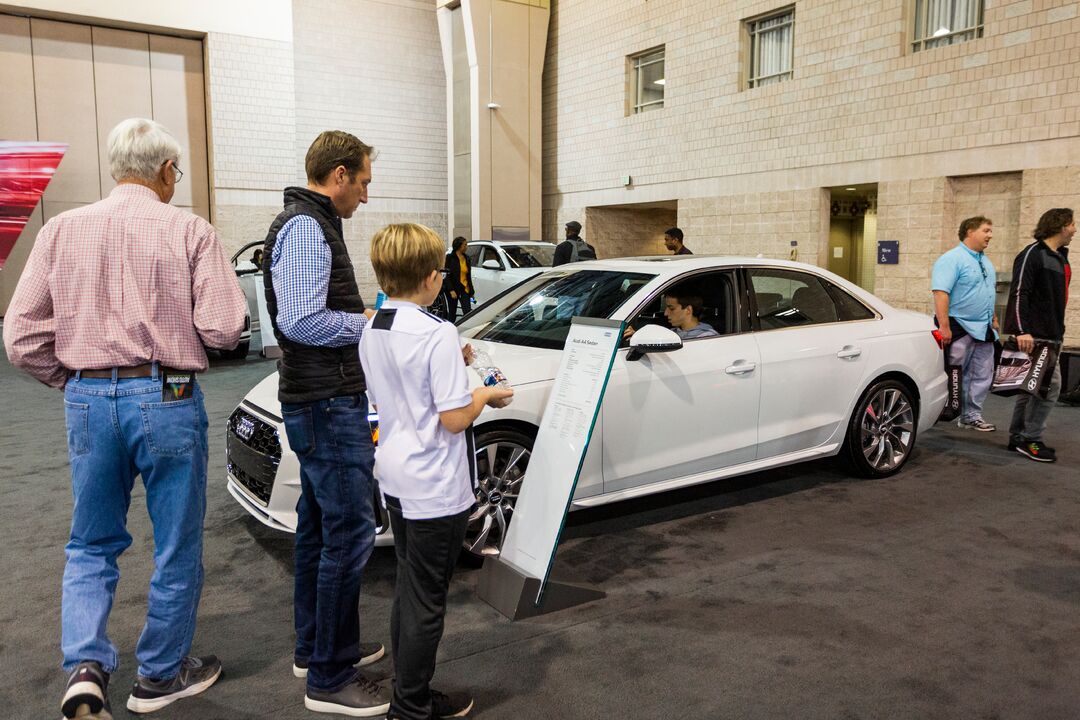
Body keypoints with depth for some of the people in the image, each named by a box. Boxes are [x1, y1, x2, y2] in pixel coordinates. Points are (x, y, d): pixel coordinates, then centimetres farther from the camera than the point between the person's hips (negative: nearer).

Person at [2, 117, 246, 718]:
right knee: (177, 548, 14)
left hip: (88, 399, 4)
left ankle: (86, 666, 6)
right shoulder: (189, 231, -6)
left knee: (91, 545, 22)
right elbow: (223, 329, -12)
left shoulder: (62, 229, 3)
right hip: (167, 399, -3)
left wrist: (71, 379, 15)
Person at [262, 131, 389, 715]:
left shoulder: (308, 223, 18)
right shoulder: (306, 227, -15)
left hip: (316, 403, 11)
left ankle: (314, 649, 32)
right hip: (328, 405, -11)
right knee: (350, 531, -6)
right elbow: (302, 321, -26)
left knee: (319, 526, 17)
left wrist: (360, 316, 11)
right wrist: (367, 322, -12)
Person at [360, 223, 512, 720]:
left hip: (394, 478, 8)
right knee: (426, 599, 6)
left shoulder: (372, 333, 4)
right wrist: (486, 395, -4)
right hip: (435, 488, -8)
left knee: (408, 589, 20)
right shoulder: (438, 334, -21)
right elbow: (454, 418, -22)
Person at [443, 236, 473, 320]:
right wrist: (451, 290, -19)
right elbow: (448, 275, -11)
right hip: (453, 289, -4)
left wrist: (472, 291, 15)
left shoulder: (466, 258, 9)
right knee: (452, 314, 6)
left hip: (465, 289, 4)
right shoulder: (450, 257, -7)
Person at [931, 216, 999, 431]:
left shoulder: (986, 262, 17)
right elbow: (940, 292, -21)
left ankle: (972, 415, 17)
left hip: (983, 330, 9)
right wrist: (944, 326, -27)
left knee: (982, 375, 9)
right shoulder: (952, 259, -12)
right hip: (959, 327, -9)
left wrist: (993, 319, 21)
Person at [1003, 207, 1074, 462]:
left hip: (1050, 335, 10)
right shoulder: (1032, 254, -11)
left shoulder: (1060, 257, 18)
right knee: (1049, 384, -11)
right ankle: (1030, 440, -4)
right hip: (1034, 335, -10)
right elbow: (1019, 294, -19)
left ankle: (1018, 437, 18)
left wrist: (1058, 331, 19)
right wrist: (1022, 331, -27)